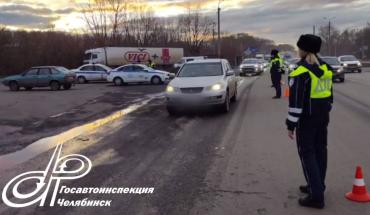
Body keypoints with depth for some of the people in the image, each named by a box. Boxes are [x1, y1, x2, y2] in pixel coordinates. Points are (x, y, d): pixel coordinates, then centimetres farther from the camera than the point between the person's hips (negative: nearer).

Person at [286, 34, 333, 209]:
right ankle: (317, 186, 30)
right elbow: (330, 95, 15)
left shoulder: (301, 72, -18)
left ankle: (316, 196, -2)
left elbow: (296, 102, -20)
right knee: (320, 150, 16)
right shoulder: (325, 68, 7)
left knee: (307, 154, -2)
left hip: (306, 118, -8)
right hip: (322, 116, 8)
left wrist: (291, 124, -14)